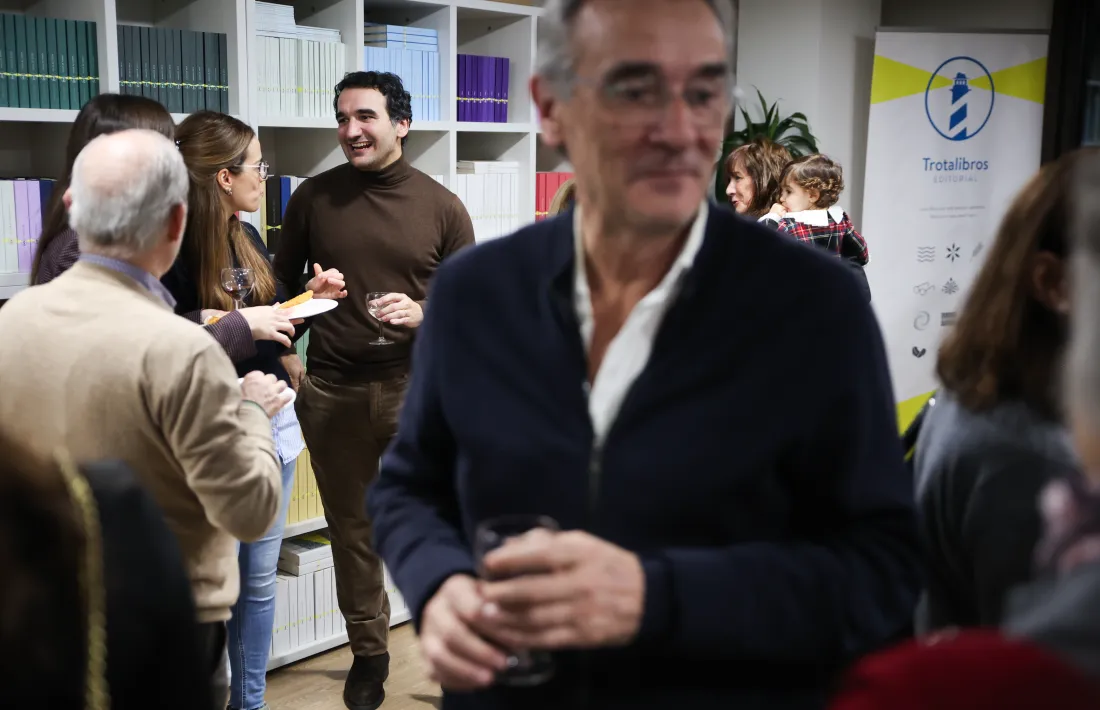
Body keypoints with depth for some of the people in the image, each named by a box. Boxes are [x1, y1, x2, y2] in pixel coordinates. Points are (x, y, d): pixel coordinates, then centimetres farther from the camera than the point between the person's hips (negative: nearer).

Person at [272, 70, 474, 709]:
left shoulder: (441, 206, 1)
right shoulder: (313, 197, 5)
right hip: (332, 391, 2)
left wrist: (422, 314, -14)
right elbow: (282, 286, 14)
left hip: (415, 385, -2)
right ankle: (368, 650, 31)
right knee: (351, 526, 12)